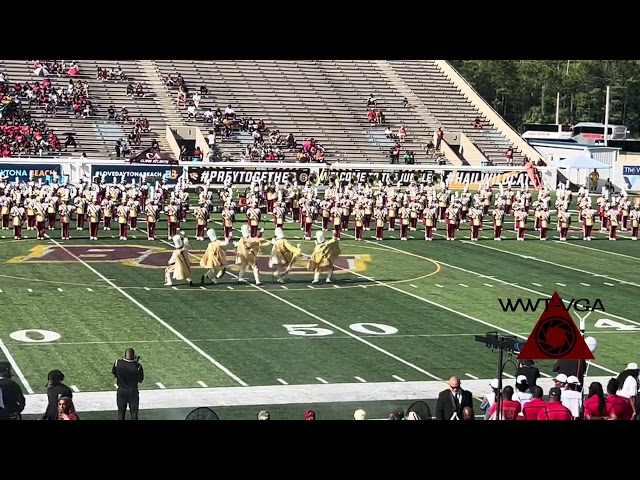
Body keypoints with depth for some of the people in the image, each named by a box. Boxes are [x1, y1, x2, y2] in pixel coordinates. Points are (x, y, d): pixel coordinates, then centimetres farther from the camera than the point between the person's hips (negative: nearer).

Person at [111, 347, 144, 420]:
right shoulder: (137, 366, -21)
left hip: (121, 390, 2)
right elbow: (140, 380, -9)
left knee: (121, 412, 15)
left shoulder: (117, 363, -14)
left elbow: (114, 374, 0)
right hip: (133, 391, -2)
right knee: (134, 412, 12)